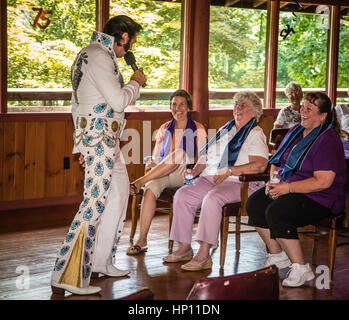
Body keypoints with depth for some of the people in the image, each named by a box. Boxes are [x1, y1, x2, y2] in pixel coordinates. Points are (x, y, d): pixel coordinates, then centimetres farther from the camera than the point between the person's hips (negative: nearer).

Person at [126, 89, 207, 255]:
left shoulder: (198, 130, 8)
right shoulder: (164, 129, 17)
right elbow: (156, 158, 17)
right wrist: (151, 163, -5)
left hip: (186, 175, -2)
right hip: (162, 174, 2)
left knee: (180, 153, -35)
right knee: (151, 188, -32)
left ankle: (140, 182, -35)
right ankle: (142, 240, -35)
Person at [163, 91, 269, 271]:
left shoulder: (255, 134, 2)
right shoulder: (225, 130, 24)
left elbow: (260, 165, -14)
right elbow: (206, 157, 26)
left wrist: (230, 171, -19)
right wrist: (195, 171, 6)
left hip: (239, 183, -7)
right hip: (209, 179, 7)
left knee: (212, 198, -36)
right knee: (182, 195, -17)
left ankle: (204, 254, -35)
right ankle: (184, 248, -13)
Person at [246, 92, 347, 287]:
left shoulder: (328, 140, -16)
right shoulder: (295, 132, 11)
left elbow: (323, 182, -24)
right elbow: (277, 162, 20)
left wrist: (287, 188, -23)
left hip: (320, 198, -9)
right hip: (287, 187, 9)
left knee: (276, 212, -30)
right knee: (254, 203, -11)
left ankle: (301, 268, -19)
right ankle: (278, 255, 2)